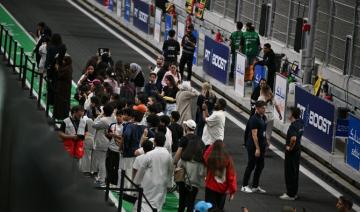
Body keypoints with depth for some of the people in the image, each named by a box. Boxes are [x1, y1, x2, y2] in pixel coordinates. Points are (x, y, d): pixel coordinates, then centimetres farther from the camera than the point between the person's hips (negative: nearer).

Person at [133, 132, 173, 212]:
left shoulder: (149, 154, -13)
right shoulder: (168, 155, -5)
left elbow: (141, 169, -5)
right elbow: (170, 171, 5)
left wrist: (136, 181, 7)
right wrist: (168, 184, 17)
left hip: (149, 183, -2)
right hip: (161, 185, 2)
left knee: (144, 202, 7)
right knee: (157, 204, 7)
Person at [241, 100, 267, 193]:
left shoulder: (263, 118, 8)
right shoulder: (254, 119, -18)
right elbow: (254, 134, -21)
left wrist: (265, 142, 14)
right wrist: (257, 148, -23)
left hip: (261, 145, 9)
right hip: (253, 146, -9)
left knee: (260, 166, 11)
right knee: (251, 166, -1)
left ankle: (255, 186, 20)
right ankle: (244, 186, 8)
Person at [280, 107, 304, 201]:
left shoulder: (293, 126, -23)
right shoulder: (300, 122, 4)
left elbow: (293, 138, -38)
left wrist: (290, 147, -23)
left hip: (291, 151, -9)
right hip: (298, 150, 9)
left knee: (290, 173, 0)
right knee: (294, 172, 17)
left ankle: (290, 194, 5)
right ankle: (294, 193, 26)